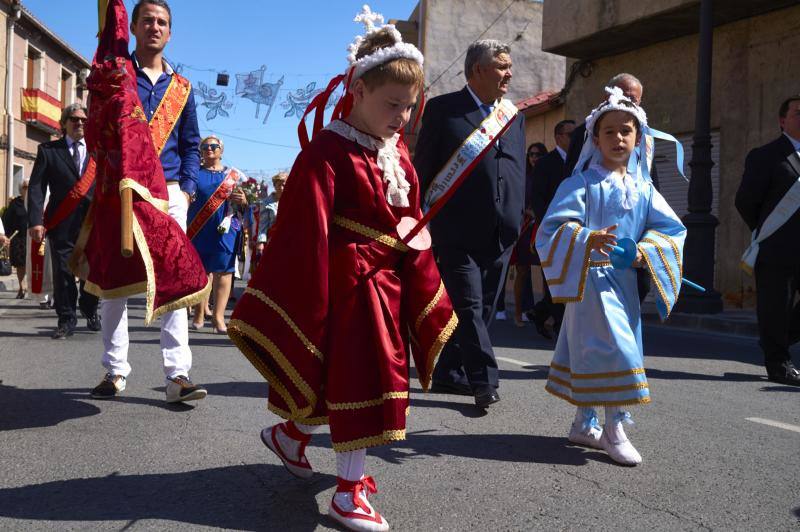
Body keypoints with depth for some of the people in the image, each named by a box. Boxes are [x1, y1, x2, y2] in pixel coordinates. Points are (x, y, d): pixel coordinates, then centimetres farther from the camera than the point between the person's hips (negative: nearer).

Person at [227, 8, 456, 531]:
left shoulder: (399, 153, 9)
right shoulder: (328, 152, -14)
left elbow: (412, 226, 14)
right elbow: (307, 235, -17)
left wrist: (423, 290, 12)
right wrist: (311, 305, -17)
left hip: (389, 284, 8)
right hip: (349, 283, -8)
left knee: (350, 377, 17)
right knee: (360, 379, -3)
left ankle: (290, 434, 40)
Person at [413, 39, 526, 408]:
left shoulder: (514, 117, 16)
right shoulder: (443, 109, 0)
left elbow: (519, 173, 18)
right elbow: (424, 169, -1)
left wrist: (517, 222, 11)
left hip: (500, 235, 6)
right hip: (457, 230, -5)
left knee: (482, 308, 9)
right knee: (468, 305, -8)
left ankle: (449, 375, 21)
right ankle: (484, 380, -2)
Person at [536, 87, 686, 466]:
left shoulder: (642, 188, 9)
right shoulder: (582, 183, -6)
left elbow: (670, 228, 9)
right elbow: (555, 224, -13)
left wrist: (645, 252, -9)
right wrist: (588, 239, -30)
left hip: (625, 281, 6)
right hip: (590, 278, -5)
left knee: (591, 350, 13)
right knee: (613, 345, -13)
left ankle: (584, 424, 26)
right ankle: (614, 428, 0)